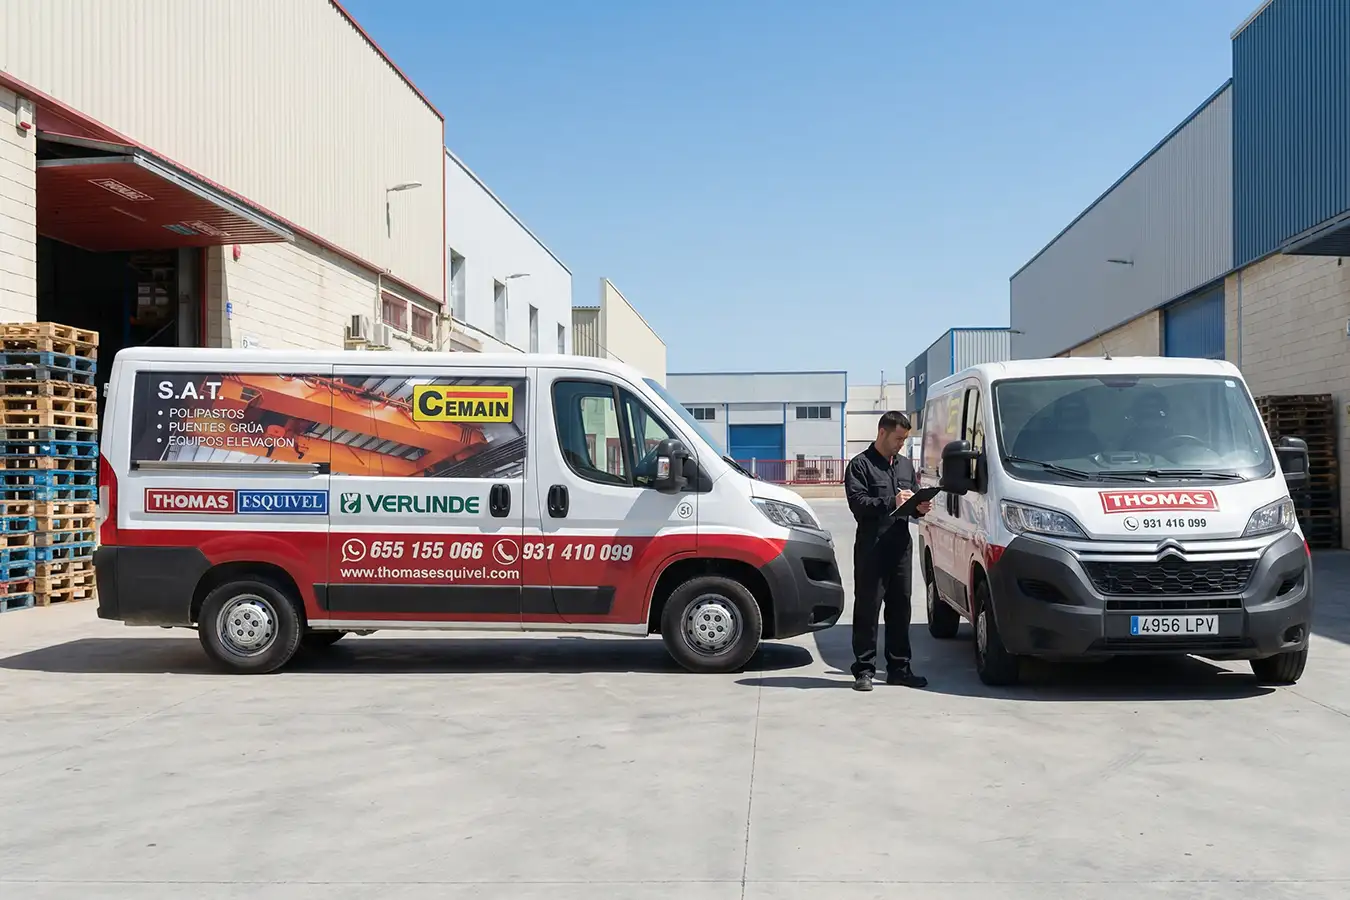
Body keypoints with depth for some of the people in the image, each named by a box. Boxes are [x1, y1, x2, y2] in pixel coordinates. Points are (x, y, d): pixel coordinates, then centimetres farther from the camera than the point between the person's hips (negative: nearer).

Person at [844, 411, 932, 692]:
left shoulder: (906, 464, 21)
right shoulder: (860, 465, -2)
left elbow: (914, 498, 27)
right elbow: (857, 503, -13)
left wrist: (919, 508, 4)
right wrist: (891, 502, -22)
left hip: (901, 546, 6)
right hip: (871, 548, -6)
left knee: (900, 608, 9)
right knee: (867, 608, -3)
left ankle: (899, 668, 16)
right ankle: (864, 669, 2)